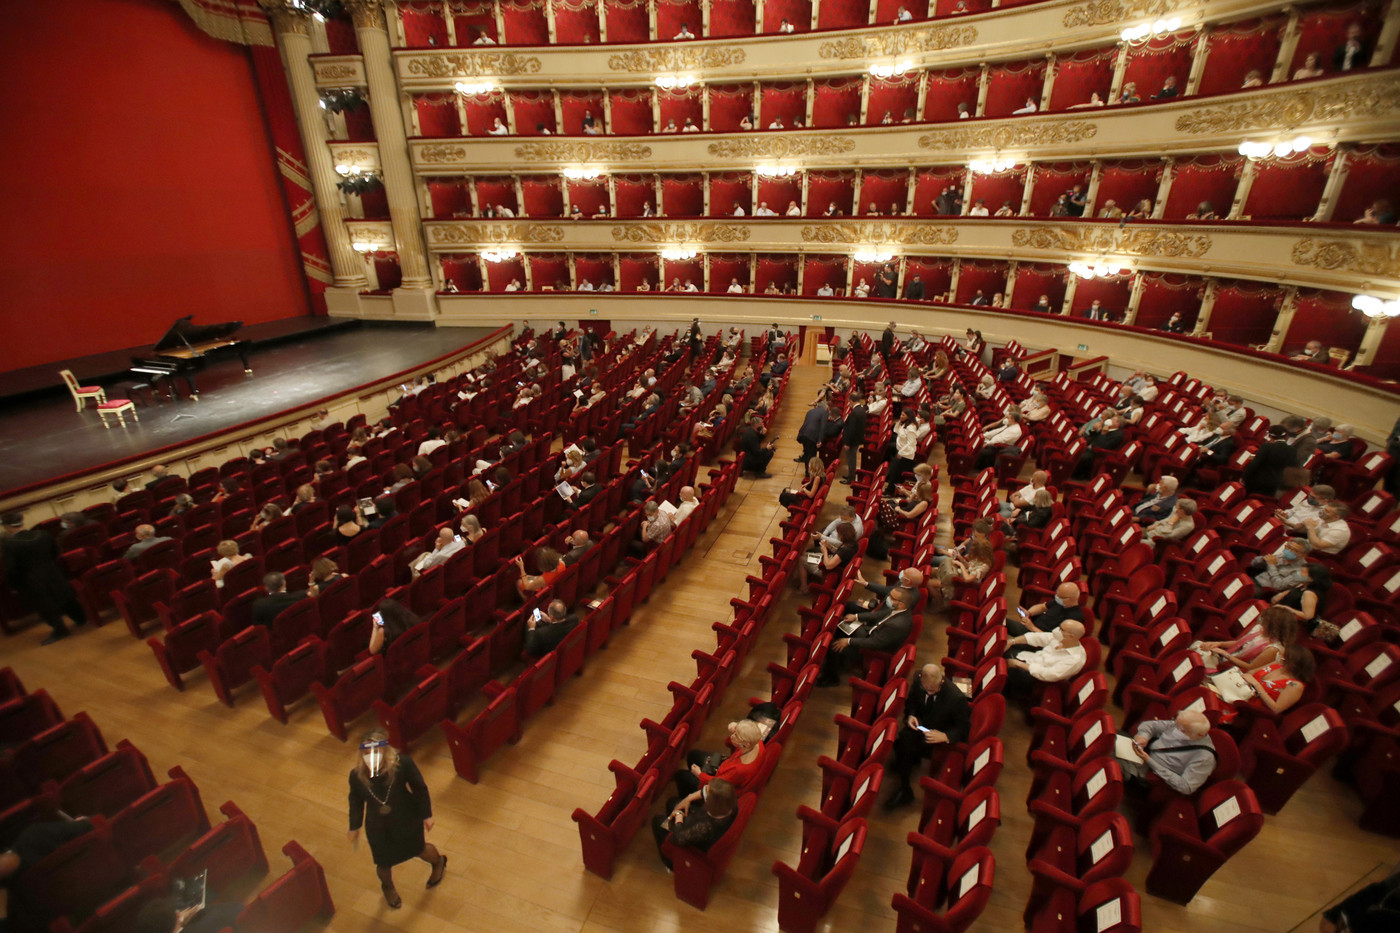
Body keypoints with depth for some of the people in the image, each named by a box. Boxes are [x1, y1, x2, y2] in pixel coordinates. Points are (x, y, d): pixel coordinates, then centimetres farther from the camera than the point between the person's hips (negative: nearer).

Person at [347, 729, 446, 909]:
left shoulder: (403, 763, -31)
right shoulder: (356, 775, -24)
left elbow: (419, 789, -16)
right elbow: (355, 801, -2)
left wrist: (426, 815, -7)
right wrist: (354, 826, 10)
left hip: (406, 820, -2)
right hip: (377, 827, 2)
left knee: (418, 849, 21)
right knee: (383, 863, 20)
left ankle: (439, 862, 57)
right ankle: (387, 887, 58)